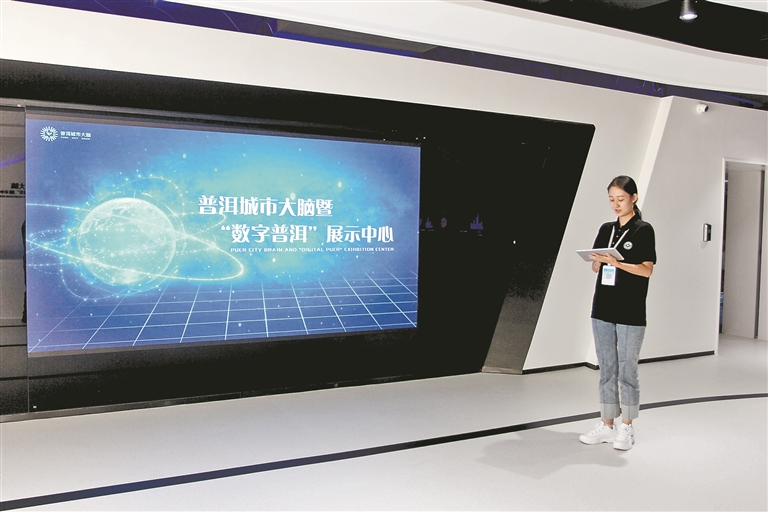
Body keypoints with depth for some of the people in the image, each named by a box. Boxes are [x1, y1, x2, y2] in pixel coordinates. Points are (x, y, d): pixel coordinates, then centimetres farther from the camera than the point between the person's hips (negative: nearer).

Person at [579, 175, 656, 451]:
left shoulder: (643, 230, -3)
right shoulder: (605, 229, 12)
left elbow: (647, 269, -10)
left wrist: (616, 262, -23)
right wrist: (596, 261, -9)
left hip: (630, 312, -5)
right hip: (603, 309, 5)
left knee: (627, 370, 2)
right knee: (606, 369, 10)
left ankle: (626, 427, 15)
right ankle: (607, 425, 19)